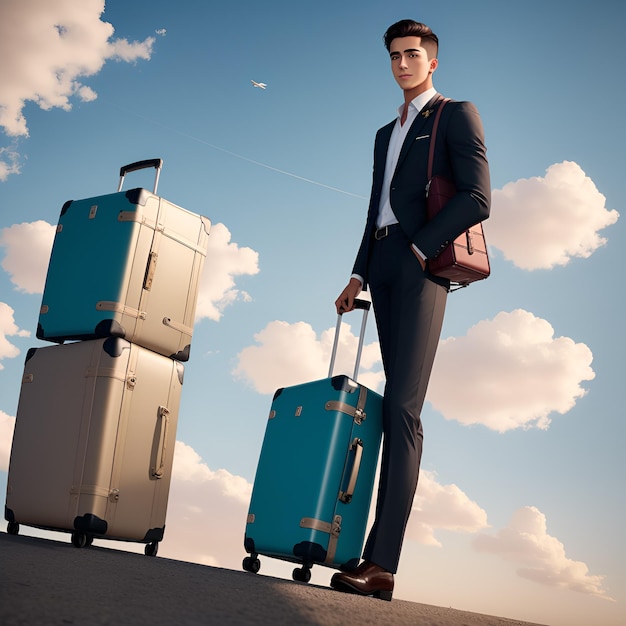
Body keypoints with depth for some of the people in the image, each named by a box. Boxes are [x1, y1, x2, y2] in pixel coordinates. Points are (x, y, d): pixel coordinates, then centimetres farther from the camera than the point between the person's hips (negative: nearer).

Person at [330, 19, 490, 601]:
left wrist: (418, 247, -13)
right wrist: (358, 274, 13)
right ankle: (378, 555, 1)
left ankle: (382, 561, -20)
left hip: (421, 266, -7)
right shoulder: (386, 133, 28)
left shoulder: (457, 115, 6)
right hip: (382, 268, 7)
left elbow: (477, 199, -7)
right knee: (397, 408, 2)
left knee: (403, 406, -16)